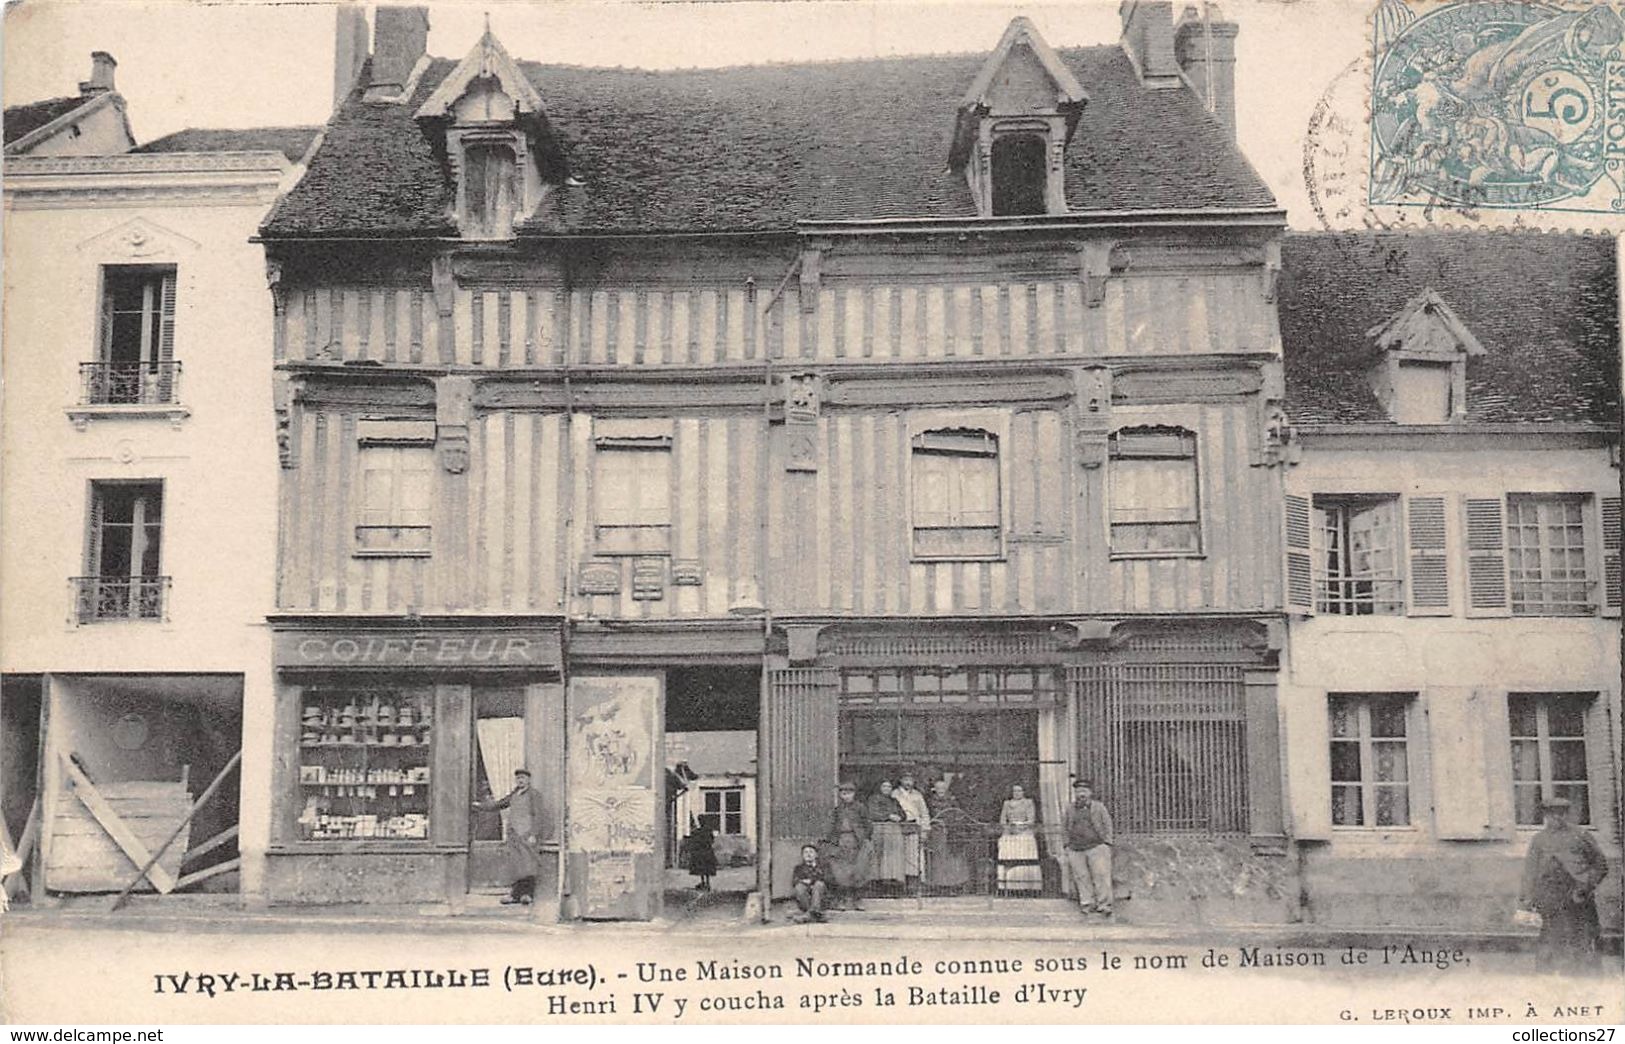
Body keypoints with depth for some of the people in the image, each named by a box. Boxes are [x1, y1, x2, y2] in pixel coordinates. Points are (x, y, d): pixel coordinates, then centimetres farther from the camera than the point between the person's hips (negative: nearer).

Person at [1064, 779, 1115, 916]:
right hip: (1076, 850, 3)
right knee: (1081, 877, 0)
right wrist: (1067, 846, 13)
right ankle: (1087, 905, 6)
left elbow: (1107, 826, 7)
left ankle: (1104, 905, -3)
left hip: (1096, 847, -3)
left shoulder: (1099, 807, 7)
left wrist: (1107, 844, -1)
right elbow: (1067, 830, 21)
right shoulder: (1070, 810, 15)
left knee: (1101, 875, -8)